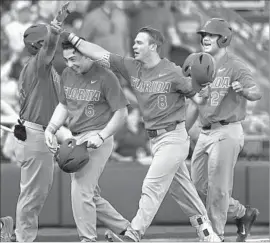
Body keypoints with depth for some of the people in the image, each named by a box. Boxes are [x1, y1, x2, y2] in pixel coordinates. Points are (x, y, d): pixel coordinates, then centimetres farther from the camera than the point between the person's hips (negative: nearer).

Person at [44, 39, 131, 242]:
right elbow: (64, 105, 21)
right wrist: (51, 128, 5)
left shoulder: (105, 77, -12)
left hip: (97, 140, -8)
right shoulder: (67, 75, 9)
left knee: (81, 191, -16)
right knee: (90, 194, 12)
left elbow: (121, 113, -11)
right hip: (75, 139, 8)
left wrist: (101, 136, -21)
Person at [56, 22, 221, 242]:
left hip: (173, 137, -7)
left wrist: (204, 91, -31)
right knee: (181, 189, 12)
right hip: (155, 139, 7)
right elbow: (99, 54, 2)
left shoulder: (172, 73, -14)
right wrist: (69, 37, -3)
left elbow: (197, 98, -8)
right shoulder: (131, 67, 3)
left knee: (152, 187, -11)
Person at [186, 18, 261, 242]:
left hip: (227, 132, -8)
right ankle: (243, 214, 24)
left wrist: (244, 90, -49)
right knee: (198, 186, 9)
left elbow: (257, 93, -27)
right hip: (205, 133, 8)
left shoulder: (235, 66, -11)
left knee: (217, 188, -7)